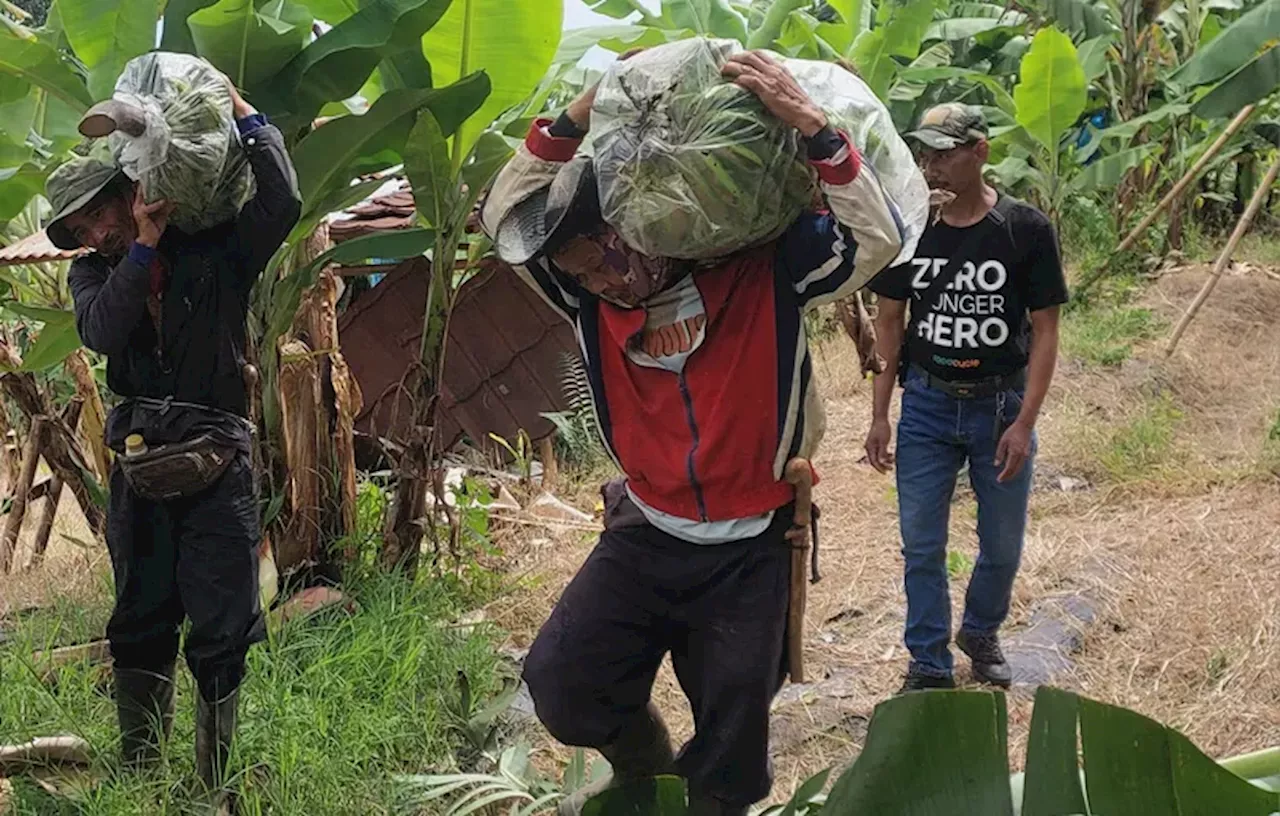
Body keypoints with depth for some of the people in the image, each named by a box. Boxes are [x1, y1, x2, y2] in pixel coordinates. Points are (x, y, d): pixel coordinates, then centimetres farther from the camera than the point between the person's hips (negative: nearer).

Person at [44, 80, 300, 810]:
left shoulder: (215, 252, -1)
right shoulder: (96, 274, 8)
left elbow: (283, 204, -14)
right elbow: (102, 330, -12)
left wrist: (244, 115, -10)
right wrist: (145, 244, -17)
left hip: (218, 467, -3)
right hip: (141, 470, 3)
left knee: (222, 634, -3)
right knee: (140, 627, 9)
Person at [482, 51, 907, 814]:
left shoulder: (764, 267, -15)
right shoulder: (594, 295, -5)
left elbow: (878, 237, -24)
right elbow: (507, 213, -9)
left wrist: (809, 122, -33)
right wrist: (577, 118, -20)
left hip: (749, 550, -3)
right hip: (645, 534, 4)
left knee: (730, 753, 5)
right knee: (560, 681, -1)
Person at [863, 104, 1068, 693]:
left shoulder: (1027, 229, -11)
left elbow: (1044, 330, -7)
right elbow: (889, 321, 4)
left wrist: (1024, 422, -14)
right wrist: (879, 416, 2)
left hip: (1001, 406, -1)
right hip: (927, 405, 1)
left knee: (1002, 547, 12)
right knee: (921, 547, 5)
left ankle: (980, 632, 39)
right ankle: (929, 665, 20)